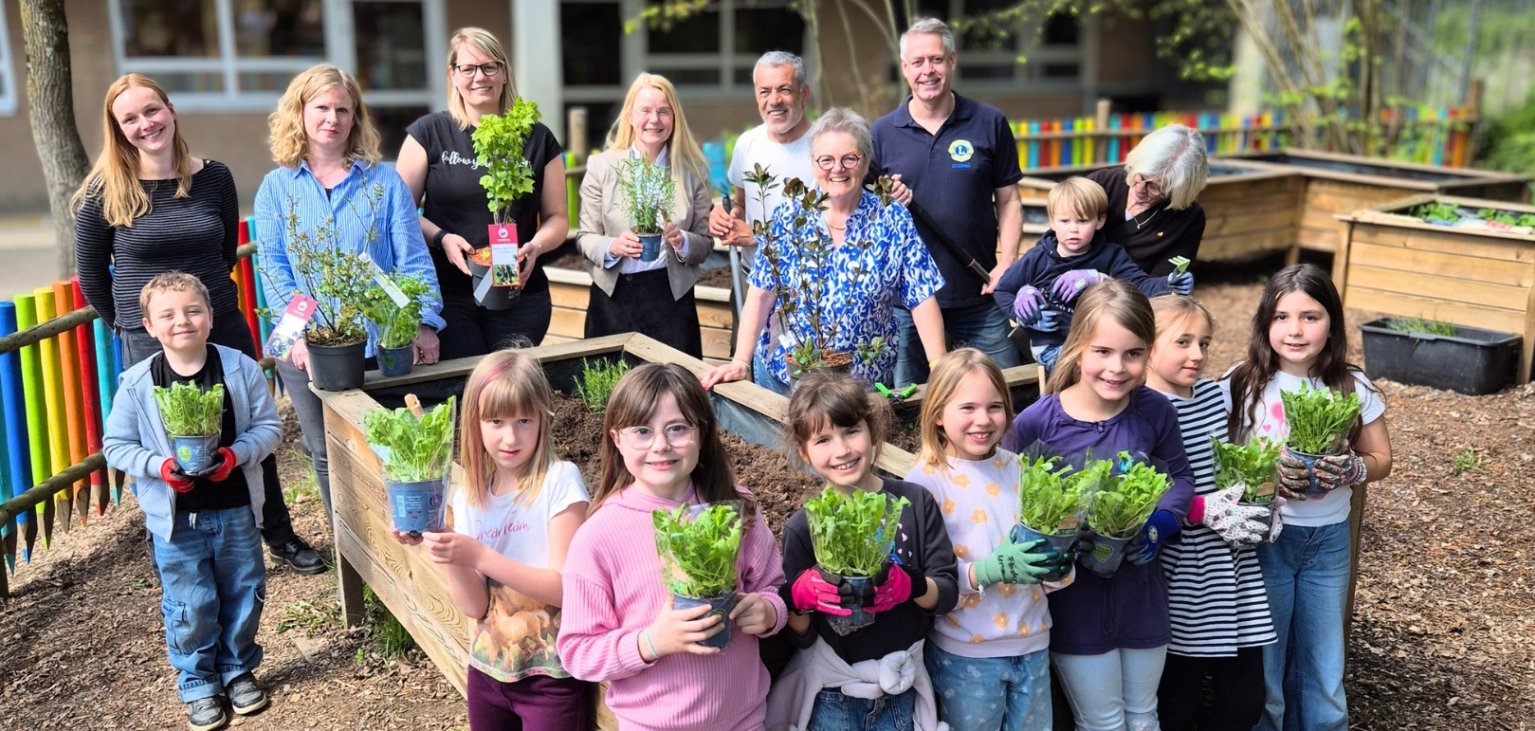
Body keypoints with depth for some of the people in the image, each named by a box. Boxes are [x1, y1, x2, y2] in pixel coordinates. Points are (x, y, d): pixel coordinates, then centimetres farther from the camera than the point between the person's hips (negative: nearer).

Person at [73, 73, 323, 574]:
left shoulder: (214, 177, -2)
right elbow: (91, 274, 4)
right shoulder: (105, 192, -9)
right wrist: (126, 323, 10)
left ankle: (280, 537, 31)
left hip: (225, 330, 3)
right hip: (150, 345, -2)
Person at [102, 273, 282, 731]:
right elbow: (115, 445, -3)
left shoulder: (240, 368, -9)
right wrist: (159, 466, -19)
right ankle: (198, 685, 28)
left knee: (244, 596, 15)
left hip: (236, 510, 1)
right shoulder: (137, 383, -10)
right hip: (175, 517, -1)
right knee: (191, 607, 8)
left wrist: (238, 454, -21)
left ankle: (238, 669, 37)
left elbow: (269, 425, -4)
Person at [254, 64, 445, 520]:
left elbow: (413, 259, -3)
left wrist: (425, 324, -16)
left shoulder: (383, 181, 2)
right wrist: (297, 333, -16)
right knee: (328, 457, 12)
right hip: (307, 350, 2)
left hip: (380, 343, -1)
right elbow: (274, 270, -2)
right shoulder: (276, 187, 5)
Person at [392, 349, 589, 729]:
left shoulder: (560, 480, -14)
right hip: (487, 669, 5)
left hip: (550, 676, -4)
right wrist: (445, 549, -20)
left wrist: (477, 556, -25)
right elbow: (475, 606, -4)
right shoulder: (468, 498, 0)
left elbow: (565, 588, -18)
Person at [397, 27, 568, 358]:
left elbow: (557, 217, 9)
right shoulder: (429, 133, 1)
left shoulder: (537, 138, 6)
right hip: (447, 295, -1)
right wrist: (441, 238, -14)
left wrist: (535, 246, -11)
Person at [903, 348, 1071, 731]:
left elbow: (1046, 544, 8)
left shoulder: (1020, 469, 1)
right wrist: (988, 570, -28)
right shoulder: (924, 481, -12)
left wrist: (1056, 563, -14)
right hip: (965, 654, -4)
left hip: (1032, 644, 4)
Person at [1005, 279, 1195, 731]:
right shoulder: (1036, 422, -19)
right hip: (1073, 594, -3)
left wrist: (1159, 525, -13)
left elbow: (1178, 477, 4)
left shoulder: (1155, 412, -10)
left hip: (1140, 587, 3)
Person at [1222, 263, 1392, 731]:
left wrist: (1351, 469, -16)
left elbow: (1381, 459, 5)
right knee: (1262, 665, 11)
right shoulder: (1243, 384, -10)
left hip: (1329, 539, 2)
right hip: (1263, 535, -2)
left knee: (1324, 672, 13)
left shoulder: (1354, 388, -3)